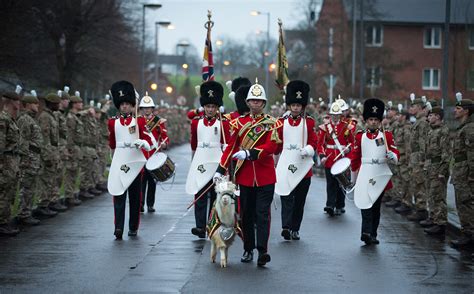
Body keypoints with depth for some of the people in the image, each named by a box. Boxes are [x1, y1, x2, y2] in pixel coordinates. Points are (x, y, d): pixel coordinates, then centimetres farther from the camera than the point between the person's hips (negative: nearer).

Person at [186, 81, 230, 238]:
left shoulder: (223, 123, 1)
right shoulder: (196, 122, 6)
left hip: (217, 162, -1)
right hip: (200, 163, 1)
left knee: (215, 195, 6)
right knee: (200, 195, -7)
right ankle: (200, 227, -12)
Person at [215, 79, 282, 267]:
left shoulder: (272, 123, 0)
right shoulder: (239, 122, 7)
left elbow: (271, 147, -13)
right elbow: (231, 147, 6)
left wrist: (249, 154, -23)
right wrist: (221, 169, -1)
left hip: (265, 176, -3)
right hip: (245, 176, 3)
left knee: (262, 213, -7)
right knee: (246, 214, 8)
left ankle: (263, 250, -12)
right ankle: (248, 250, 18)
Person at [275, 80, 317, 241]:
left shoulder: (309, 122, 3)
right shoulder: (282, 121, 5)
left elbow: (313, 143, 0)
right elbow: (277, 143, 11)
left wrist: (307, 150, -20)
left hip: (303, 166, 1)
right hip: (285, 166, -1)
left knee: (300, 199, 6)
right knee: (286, 197, -12)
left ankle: (295, 229, 15)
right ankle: (286, 226, -21)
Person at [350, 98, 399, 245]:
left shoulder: (386, 136, 4)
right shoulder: (360, 137, 5)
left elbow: (396, 154, 2)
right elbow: (354, 156, 13)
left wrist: (391, 155, -21)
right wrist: (355, 173, 15)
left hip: (381, 175, 1)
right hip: (365, 174, -1)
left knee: (376, 205, 8)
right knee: (366, 203, -15)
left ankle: (372, 234, 14)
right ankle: (367, 232, -24)